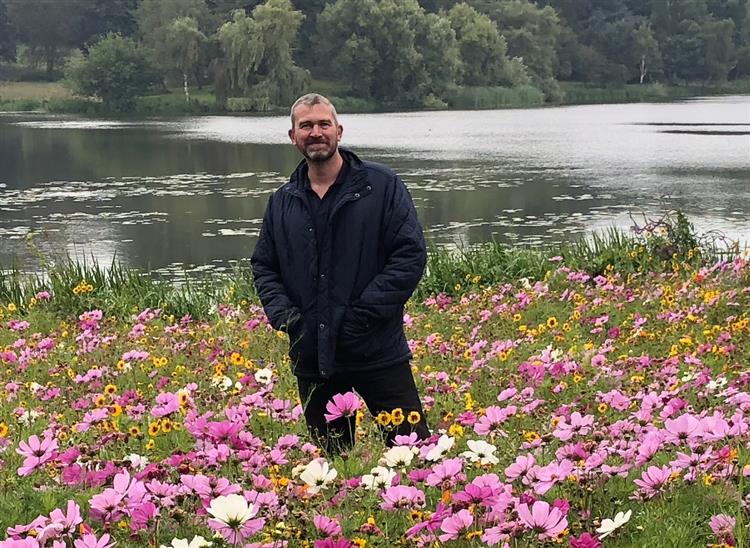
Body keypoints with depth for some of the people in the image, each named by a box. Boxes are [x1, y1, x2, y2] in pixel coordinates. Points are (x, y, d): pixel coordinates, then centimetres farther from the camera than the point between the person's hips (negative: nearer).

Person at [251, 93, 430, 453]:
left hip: (378, 352, -4)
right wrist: (282, 313, -2)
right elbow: (263, 267, 18)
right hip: (312, 358, 4)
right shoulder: (282, 202, 11)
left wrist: (365, 313, -14)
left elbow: (411, 254, -7)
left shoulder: (381, 186, -2)